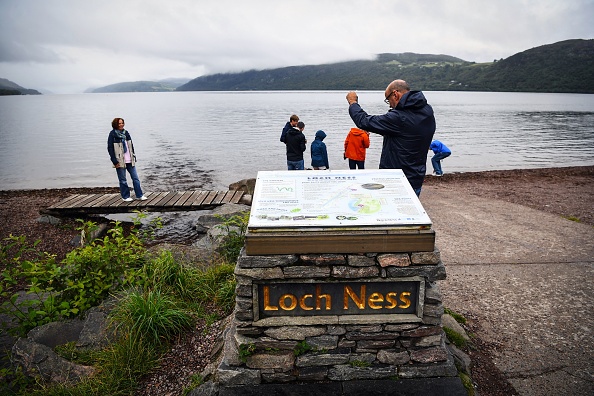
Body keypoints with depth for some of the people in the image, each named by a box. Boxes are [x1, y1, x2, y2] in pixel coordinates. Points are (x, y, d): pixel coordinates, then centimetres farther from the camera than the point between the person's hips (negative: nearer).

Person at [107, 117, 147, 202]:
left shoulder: (126, 133, 8)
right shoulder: (112, 134, -6)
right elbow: (110, 148, -8)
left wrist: (133, 157, 12)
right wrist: (115, 161, -12)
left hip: (130, 160, 5)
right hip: (120, 161, -5)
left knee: (135, 178, 5)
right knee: (123, 180, 5)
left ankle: (139, 195, 11)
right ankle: (125, 197, 16)